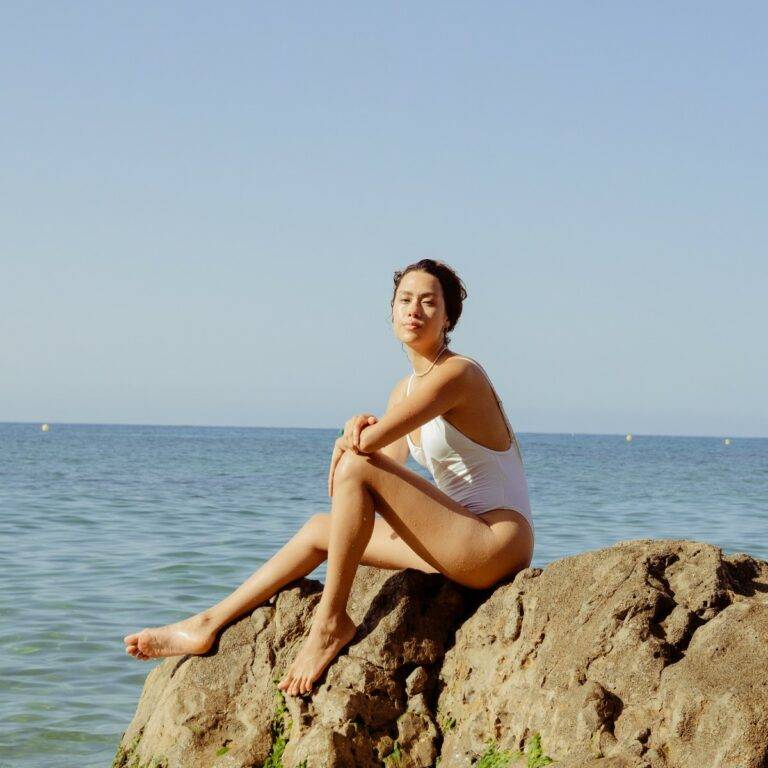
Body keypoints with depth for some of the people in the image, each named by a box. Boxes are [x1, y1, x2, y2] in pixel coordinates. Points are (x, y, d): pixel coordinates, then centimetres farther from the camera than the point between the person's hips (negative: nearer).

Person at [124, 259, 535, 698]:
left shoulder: (458, 373, -13)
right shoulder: (405, 390, 16)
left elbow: (363, 448, -19)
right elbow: (386, 463, 7)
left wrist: (350, 443, 4)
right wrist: (359, 430, -13)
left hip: (497, 541, -9)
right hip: (461, 542, 9)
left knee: (354, 465, -20)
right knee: (319, 529, 11)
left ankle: (331, 622, -14)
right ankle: (209, 626, 12)